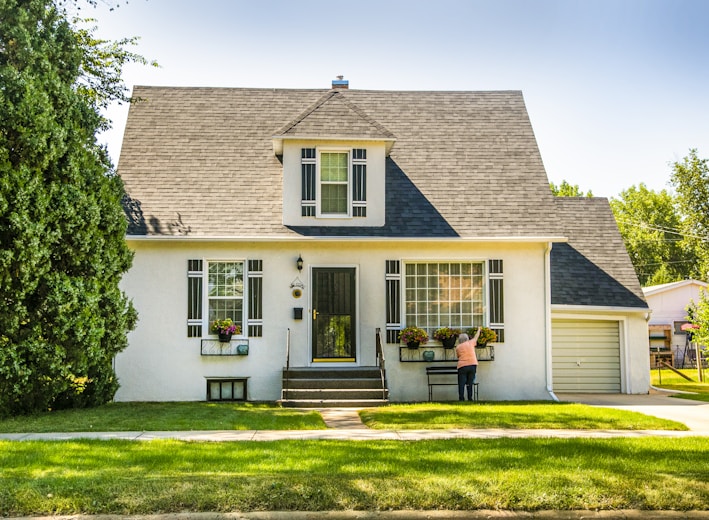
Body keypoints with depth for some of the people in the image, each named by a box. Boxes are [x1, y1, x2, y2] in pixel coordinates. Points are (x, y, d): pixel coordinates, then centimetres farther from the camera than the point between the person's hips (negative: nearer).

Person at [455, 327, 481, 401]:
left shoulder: (458, 347, 8)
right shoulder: (470, 343, 10)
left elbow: (458, 356, 14)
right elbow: (476, 337, 26)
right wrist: (479, 329, 42)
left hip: (462, 366, -1)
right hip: (472, 365, 1)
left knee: (461, 384, -1)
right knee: (470, 383, 8)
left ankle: (461, 399, -10)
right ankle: (470, 399, 6)